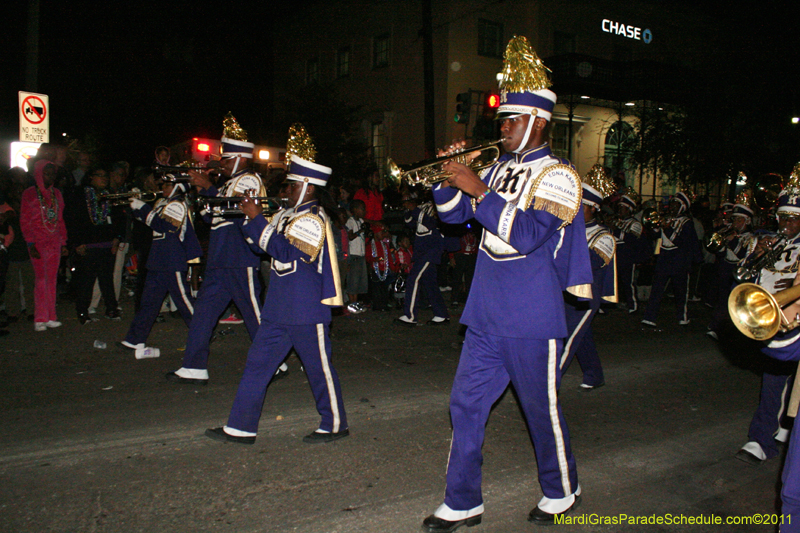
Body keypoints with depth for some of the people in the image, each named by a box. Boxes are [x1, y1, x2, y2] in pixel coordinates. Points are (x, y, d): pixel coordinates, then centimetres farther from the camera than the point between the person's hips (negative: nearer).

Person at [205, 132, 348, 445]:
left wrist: (255, 219, -18)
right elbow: (265, 243, 19)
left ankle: (335, 425, 21)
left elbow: (284, 251, -24)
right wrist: (251, 217, 6)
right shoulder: (290, 214, 14)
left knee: (319, 368, 4)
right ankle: (241, 428, 18)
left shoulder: (313, 219, -15)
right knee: (257, 365, 10)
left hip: (307, 312, -9)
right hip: (279, 310, 9)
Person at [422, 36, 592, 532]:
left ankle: (562, 492, 34)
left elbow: (522, 235, -23)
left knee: (542, 410, 10)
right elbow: (453, 212, 16)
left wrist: (479, 190, -24)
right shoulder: (501, 168, 11)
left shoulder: (557, 175, -9)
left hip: (531, 321, -6)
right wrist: (452, 177, -1)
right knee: (466, 406, 8)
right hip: (486, 316, 7)